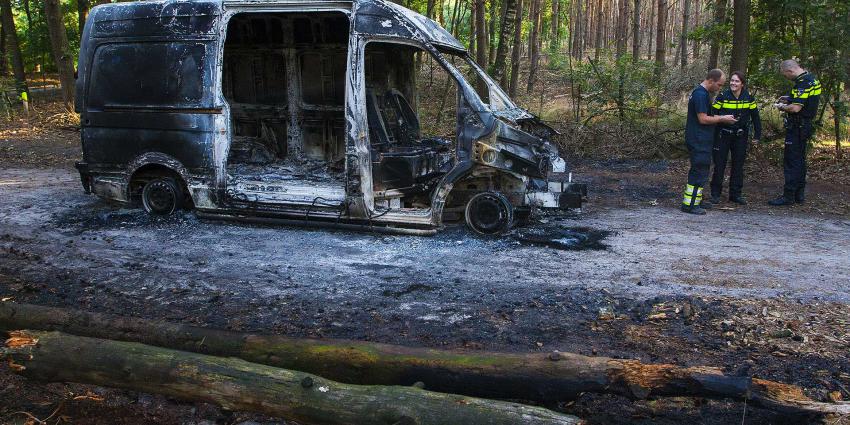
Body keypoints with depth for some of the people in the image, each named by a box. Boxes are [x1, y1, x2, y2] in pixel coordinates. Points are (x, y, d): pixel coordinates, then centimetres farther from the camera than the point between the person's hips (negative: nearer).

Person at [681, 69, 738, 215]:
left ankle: (696, 199, 23)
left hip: (701, 141, 11)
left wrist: (720, 117, 12)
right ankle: (689, 204, -7)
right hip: (698, 141, -11)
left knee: (701, 170, 16)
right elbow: (703, 119, -20)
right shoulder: (700, 94, -17)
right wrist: (722, 119, -10)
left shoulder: (702, 93, 17)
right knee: (699, 171, -9)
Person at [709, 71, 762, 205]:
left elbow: (755, 117, 8)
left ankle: (736, 194, 17)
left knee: (738, 165, 8)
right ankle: (715, 193, 9)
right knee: (719, 164, -1)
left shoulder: (749, 98, 0)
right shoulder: (722, 96, -7)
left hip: (741, 137, 3)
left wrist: (757, 135, 6)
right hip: (723, 135, -2)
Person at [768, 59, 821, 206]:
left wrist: (782, 107, -9)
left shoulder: (803, 83, -21)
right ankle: (799, 194, 23)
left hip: (797, 127, -10)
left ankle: (788, 196, -4)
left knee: (791, 162, -6)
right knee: (799, 160, 16)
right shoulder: (811, 79, 12)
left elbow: (796, 108, -27)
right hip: (805, 126, 10)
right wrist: (789, 98, 14)